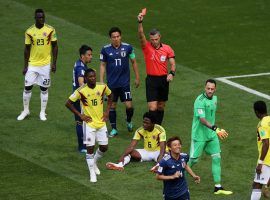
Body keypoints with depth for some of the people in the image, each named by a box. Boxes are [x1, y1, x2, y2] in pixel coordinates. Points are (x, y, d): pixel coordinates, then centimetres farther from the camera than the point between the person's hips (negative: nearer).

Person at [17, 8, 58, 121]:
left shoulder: (50, 30, -4)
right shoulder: (29, 31, -2)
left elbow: (54, 47, 2)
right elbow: (27, 49, 4)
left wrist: (54, 63, -3)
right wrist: (25, 66, 2)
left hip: (45, 64, -1)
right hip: (32, 64, 1)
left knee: (44, 88, 5)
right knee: (27, 87, 2)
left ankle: (42, 113, 16)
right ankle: (25, 111, 19)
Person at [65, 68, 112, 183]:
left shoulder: (102, 87, -5)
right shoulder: (81, 91, -16)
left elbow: (110, 96, 16)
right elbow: (68, 103, -9)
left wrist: (107, 111, 6)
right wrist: (80, 115, -10)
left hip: (101, 122, 4)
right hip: (89, 123, -4)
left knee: (104, 147, 7)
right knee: (90, 148, -5)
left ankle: (94, 162, 35)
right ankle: (92, 172, 6)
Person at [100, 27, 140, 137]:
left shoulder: (128, 47, -4)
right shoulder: (106, 49, -4)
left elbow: (134, 62, 8)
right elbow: (102, 65, 4)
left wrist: (137, 77, 10)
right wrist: (101, 81, 0)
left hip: (125, 82, -1)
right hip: (112, 83, 1)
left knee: (129, 105, -5)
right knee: (112, 106, 5)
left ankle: (129, 121, 25)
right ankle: (114, 129, 17)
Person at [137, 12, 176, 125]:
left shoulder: (167, 49, 1)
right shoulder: (147, 47, -6)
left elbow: (172, 63, 2)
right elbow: (141, 35, -21)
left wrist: (172, 73, -18)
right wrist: (140, 22, -37)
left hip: (164, 79, 3)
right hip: (151, 80, -3)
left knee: (161, 107, 12)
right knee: (152, 108, -12)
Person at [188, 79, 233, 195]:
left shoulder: (214, 98, 6)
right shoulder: (200, 101, -21)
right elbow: (202, 119, -30)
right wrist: (215, 129, -41)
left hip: (211, 135, 7)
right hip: (199, 135, -7)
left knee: (216, 158, 1)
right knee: (193, 160, 2)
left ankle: (218, 187, 4)